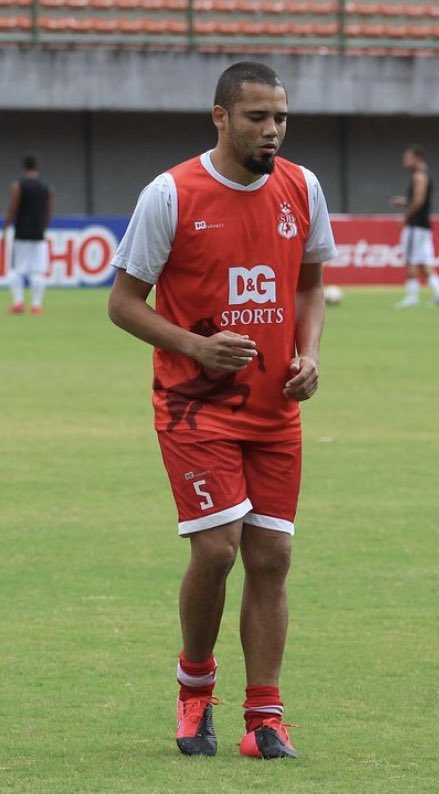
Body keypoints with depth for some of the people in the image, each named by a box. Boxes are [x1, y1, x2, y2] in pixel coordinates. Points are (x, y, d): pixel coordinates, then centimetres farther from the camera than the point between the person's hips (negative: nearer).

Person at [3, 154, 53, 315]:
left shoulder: (18, 186, -5)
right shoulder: (46, 189, 8)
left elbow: (12, 212, -8)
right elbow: (48, 215, 10)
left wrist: (5, 229, 1)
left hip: (21, 235, -3)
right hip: (39, 236, 3)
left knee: (16, 270, 4)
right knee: (38, 271, 4)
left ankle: (18, 301, -6)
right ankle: (36, 304, 0)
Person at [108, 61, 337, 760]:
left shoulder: (302, 189, 3)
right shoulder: (172, 195, -10)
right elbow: (124, 302, -5)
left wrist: (309, 355, 0)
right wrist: (196, 347, -18)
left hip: (276, 409, 4)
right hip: (196, 406, -4)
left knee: (271, 557, 2)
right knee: (217, 548, -13)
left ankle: (265, 717, 7)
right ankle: (195, 688, 11)